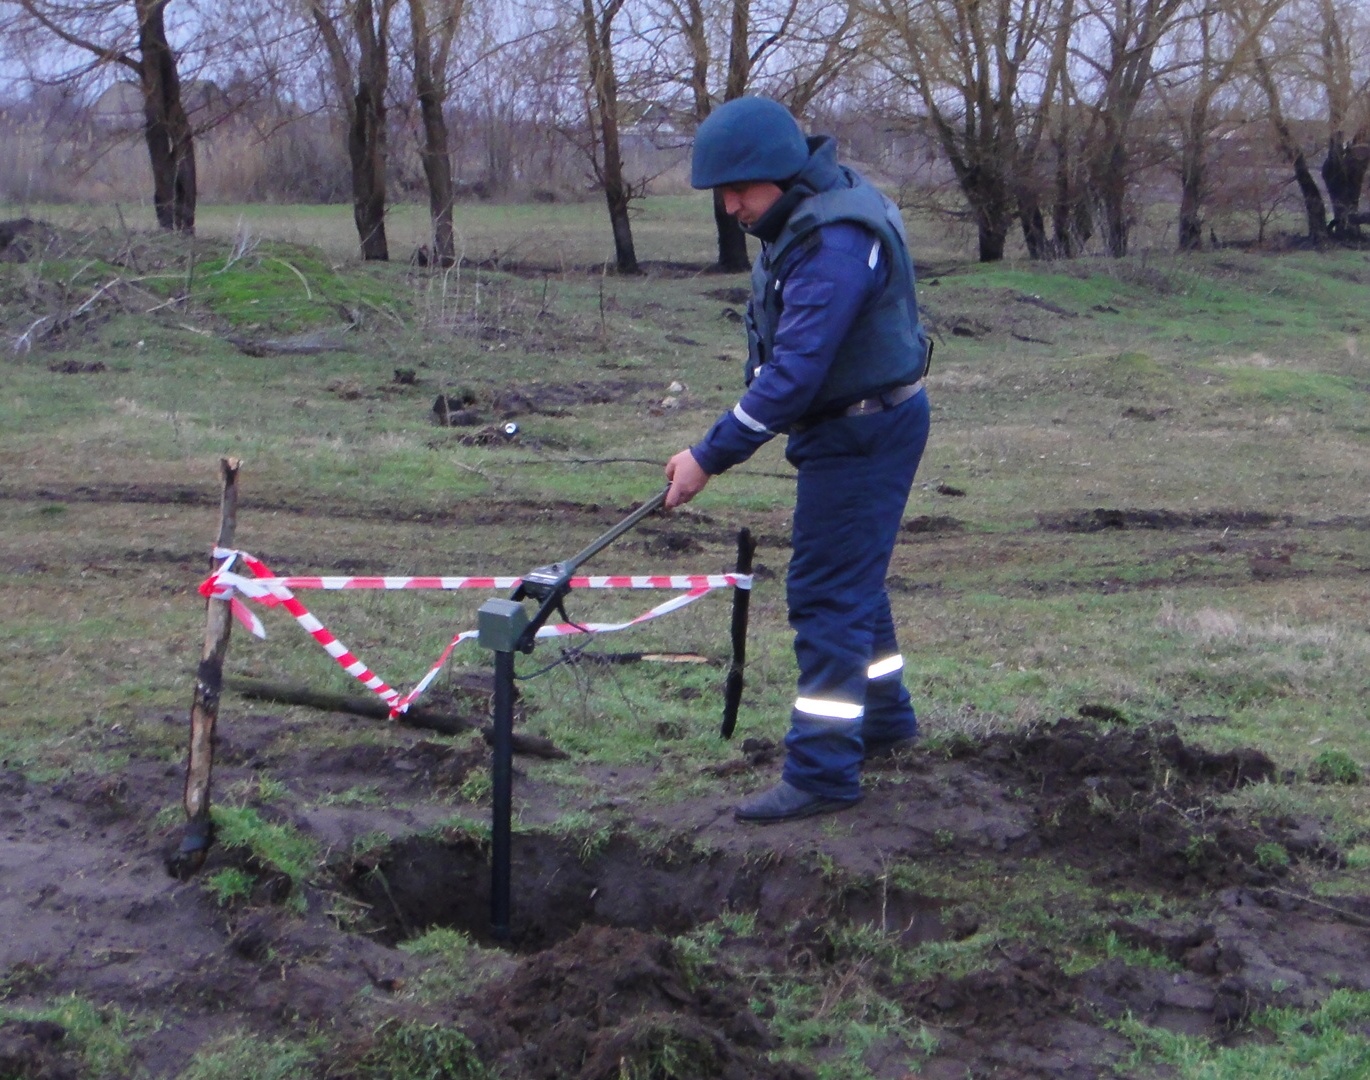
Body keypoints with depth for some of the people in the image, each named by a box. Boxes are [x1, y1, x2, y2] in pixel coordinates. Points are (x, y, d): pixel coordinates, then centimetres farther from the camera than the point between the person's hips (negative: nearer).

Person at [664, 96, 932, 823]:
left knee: (827, 595, -9)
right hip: (847, 426, 10)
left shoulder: (836, 244, -27)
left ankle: (822, 771, -4)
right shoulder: (803, 215, 6)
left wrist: (710, 457, -28)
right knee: (851, 580, 21)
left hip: (864, 433, -10)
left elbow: (794, 373, -30)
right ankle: (884, 719, 36)